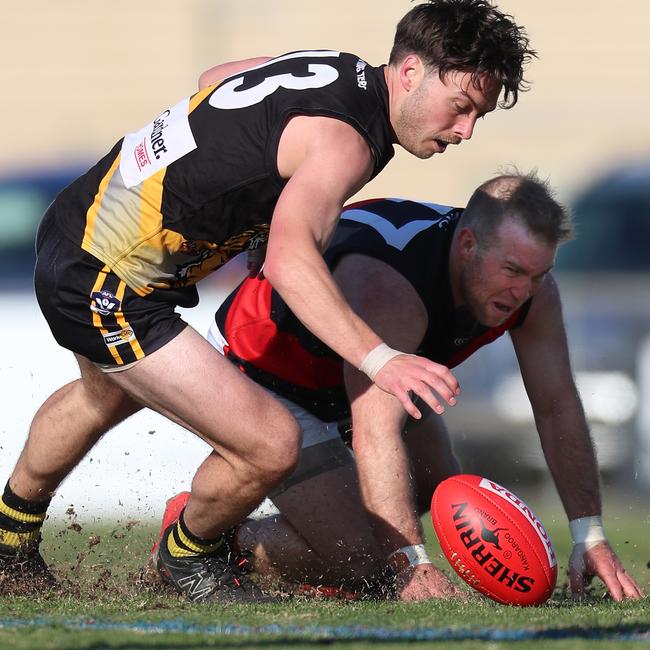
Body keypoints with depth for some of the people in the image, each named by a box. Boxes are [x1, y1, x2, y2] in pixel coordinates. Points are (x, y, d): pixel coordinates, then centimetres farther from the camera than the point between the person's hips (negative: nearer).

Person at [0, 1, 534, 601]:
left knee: (109, 396, 39)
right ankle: (190, 556, 15)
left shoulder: (335, 68, 3)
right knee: (270, 445, -15)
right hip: (105, 287, -11)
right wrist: (380, 359, -52)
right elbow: (289, 262, -44)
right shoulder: (345, 139, -27)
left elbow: (216, 79, 22)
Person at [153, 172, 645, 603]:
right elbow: (376, 435, -49)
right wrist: (413, 568, -56)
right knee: (359, 561, -16)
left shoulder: (531, 286, -19)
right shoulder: (387, 286, -43)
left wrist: (590, 537, -19)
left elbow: (559, 409, -12)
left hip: (371, 368, 8)